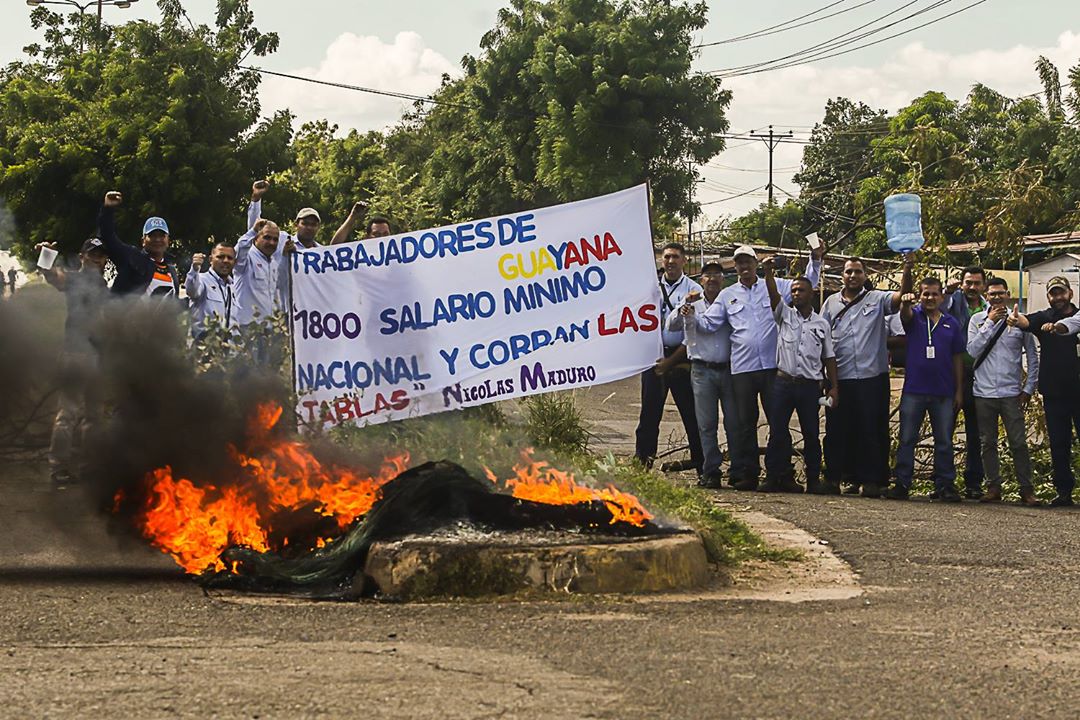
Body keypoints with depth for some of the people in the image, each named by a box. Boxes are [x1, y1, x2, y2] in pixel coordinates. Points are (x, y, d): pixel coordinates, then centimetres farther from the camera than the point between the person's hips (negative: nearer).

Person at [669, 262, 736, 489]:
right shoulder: (693, 307, 12)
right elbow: (672, 325, -1)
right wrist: (684, 305, -15)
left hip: (728, 369, 0)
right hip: (702, 371, 0)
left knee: (734, 422, 0)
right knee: (706, 425, -1)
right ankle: (711, 471, 1)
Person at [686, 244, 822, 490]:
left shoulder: (775, 287, 9)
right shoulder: (727, 295, 13)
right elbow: (709, 323, 8)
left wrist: (815, 261, -1)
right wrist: (693, 316, -12)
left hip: (773, 366, -1)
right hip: (742, 368, 1)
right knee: (746, 423, 4)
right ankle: (746, 473, 8)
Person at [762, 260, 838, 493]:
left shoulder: (822, 324, 10)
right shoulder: (785, 314, 8)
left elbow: (829, 357, 11)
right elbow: (773, 295, -10)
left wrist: (834, 387, 4)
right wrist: (769, 273, -26)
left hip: (810, 386, 0)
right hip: (784, 383, 0)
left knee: (811, 434, 3)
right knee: (777, 432, -2)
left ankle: (813, 479, 10)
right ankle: (775, 477, 3)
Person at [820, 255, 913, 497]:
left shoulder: (877, 299, 5)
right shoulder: (831, 303, 13)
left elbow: (902, 295, -10)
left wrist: (907, 270, -26)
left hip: (872, 377, -2)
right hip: (839, 378, 3)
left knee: (872, 430, 0)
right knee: (836, 429, 5)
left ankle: (870, 480, 5)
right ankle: (834, 477, 11)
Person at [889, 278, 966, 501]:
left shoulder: (952, 323, 9)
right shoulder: (914, 317, 6)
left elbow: (958, 358, 11)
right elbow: (905, 314, -19)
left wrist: (959, 390, 7)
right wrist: (905, 302, -44)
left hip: (943, 392, 1)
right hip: (914, 389, -1)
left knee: (944, 441, 5)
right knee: (907, 439, 0)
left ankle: (945, 485, 11)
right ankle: (902, 483, 4)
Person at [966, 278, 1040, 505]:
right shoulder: (977, 320, 4)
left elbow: (1032, 356, 9)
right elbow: (972, 351, -8)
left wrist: (1029, 388, 4)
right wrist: (990, 323, -11)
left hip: (1011, 393, -1)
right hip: (984, 393, 1)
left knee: (1019, 442, -4)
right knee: (988, 443, 7)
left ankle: (1026, 489, 0)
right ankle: (993, 487, 14)